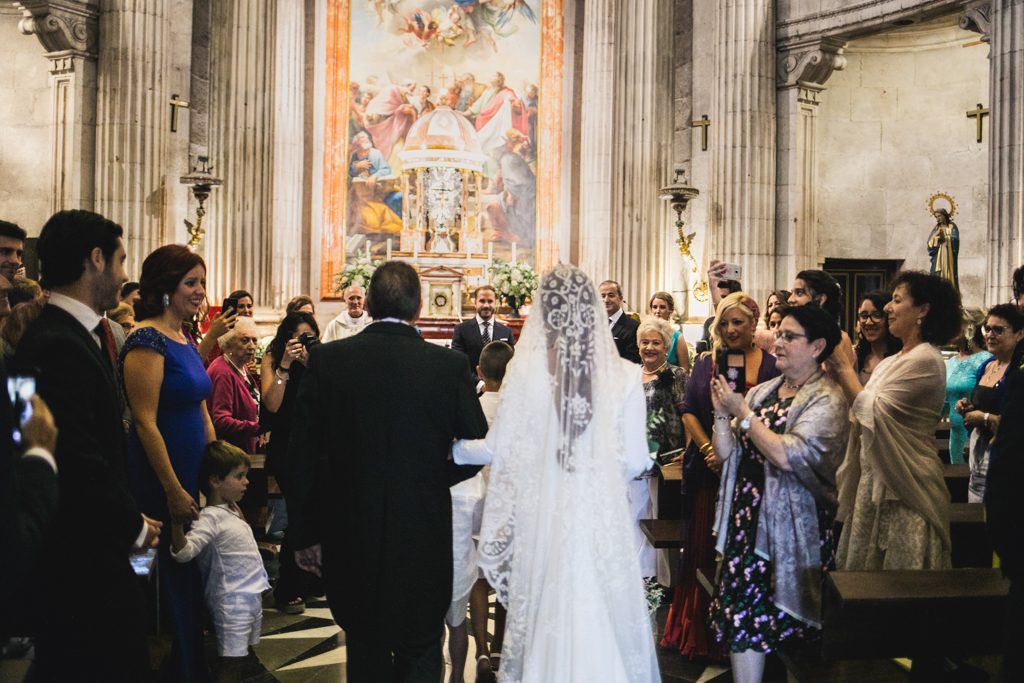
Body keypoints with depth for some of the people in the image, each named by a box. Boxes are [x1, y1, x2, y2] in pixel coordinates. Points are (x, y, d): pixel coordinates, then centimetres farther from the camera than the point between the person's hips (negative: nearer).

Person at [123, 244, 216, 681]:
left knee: (189, 577, 16)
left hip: (195, 477, 8)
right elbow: (145, 422, -19)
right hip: (161, 483, -8)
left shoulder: (186, 342, 11)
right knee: (174, 580, 2)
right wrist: (174, 491, -19)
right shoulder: (147, 341, -16)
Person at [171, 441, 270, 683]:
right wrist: (177, 521, -47)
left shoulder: (232, 510, 11)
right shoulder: (211, 518, -18)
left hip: (251, 596, 9)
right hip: (233, 601, -9)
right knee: (230, 663, -3)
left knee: (241, 657, 17)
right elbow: (183, 551, -32)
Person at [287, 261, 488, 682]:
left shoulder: (326, 360, -6)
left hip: (350, 536, 1)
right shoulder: (450, 365, -10)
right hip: (424, 536, -1)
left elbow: (302, 456, -4)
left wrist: (305, 534, 5)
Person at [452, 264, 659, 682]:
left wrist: (452, 447, 16)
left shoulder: (526, 369, -9)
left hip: (543, 515, 0)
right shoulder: (622, 375, -8)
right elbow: (634, 461, -5)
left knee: (546, 614, 13)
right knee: (601, 612, 12)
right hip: (601, 517, 0)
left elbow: (499, 450, -2)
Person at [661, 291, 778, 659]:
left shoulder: (770, 365, 1)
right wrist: (708, 448, -10)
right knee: (706, 549, 8)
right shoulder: (705, 364, 10)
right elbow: (689, 411, 5)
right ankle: (701, 632, 20)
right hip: (708, 470, 2)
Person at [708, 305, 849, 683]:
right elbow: (725, 452, 10)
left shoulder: (826, 400, -8)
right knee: (739, 613, 5)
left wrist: (741, 411, -15)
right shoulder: (762, 392, 12)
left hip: (790, 526, -6)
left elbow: (787, 455, -22)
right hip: (747, 517, 6)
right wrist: (721, 411, -6)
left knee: (752, 618, -5)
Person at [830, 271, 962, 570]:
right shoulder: (890, 363, 12)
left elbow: (872, 412, -18)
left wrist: (844, 368, -10)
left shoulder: (925, 361, -14)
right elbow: (861, 413, 9)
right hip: (875, 480, 9)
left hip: (904, 485, -9)